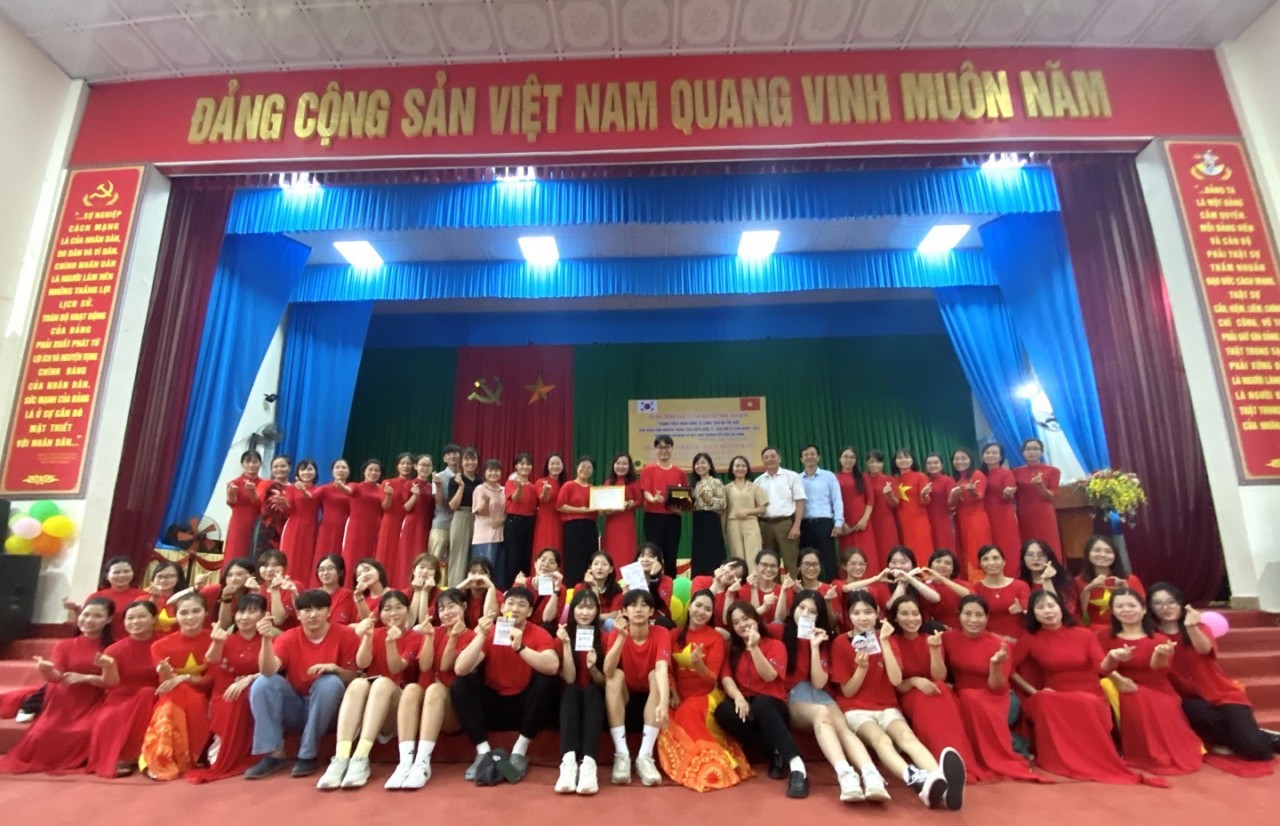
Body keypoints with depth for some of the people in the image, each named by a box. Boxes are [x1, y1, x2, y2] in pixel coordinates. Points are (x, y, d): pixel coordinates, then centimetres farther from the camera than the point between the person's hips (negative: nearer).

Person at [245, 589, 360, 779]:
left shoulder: (345, 635, -10)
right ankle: (273, 754, -14)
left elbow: (353, 677, -6)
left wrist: (334, 668, -26)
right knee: (262, 683, -19)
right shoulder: (288, 638, -4)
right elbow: (269, 671, -21)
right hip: (294, 708, 2)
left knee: (331, 682, -32)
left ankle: (308, 755, -19)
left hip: (326, 710, -2)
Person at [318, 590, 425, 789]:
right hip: (365, 701, 2)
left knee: (383, 682, -34)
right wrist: (367, 637, -21)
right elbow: (362, 664, -5)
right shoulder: (375, 633, 12)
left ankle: (361, 758, -41)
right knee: (358, 683, -31)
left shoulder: (416, 637, 4)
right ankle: (340, 758, -41)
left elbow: (395, 669, -10)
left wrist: (391, 642, -26)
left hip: (397, 703, -2)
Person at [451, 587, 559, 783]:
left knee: (546, 681, -28)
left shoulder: (539, 634, -11)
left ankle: (520, 751, -16)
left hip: (523, 705, -1)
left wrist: (520, 647, -40)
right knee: (460, 685, -20)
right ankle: (483, 752, -15)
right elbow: (460, 670, -19)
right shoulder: (489, 633, -6)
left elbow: (552, 667, -31)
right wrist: (481, 636, -30)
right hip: (493, 704, 1)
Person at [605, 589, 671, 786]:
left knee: (654, 675, -30)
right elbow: (608, 672, -28)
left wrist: (664, 702, -52)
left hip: (649, 697, -1)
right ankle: (621, 755, -29)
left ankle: (645, 756, -31)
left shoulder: (661, 633, -16)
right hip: (624, 699, 1)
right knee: (616, 675, -28)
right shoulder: (617, 633, -12)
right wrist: (622, 637, -39)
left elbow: (662, 669, -34)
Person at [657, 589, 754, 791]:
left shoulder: (715, 638, -4)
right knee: (667, 720, -25)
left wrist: (698, 663, -30)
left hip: (705, 695, -4)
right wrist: (673, 693, -6)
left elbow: (712, 677, -9)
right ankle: (710, 761, -19)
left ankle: (708, 762, -23)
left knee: (688, 714, -33)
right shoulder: (676, 635, 7)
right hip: (681, 695, 4)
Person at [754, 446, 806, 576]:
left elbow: (800, 502, -1)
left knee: (790, 562, -4)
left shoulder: (792, 476, 3)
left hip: (786, 523, -3)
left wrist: (796, 526, -10)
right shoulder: (758, 481, 12)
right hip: (765, 525, 3)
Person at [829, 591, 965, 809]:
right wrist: (861, 667, -20)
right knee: (881, 739, -36)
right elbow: (847, 692, -4)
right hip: (856, 709, -3)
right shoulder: (840, 643, -3)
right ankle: (919, 781, -65)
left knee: (906, 736, -32)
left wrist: (884, 643, -16)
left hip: (887, 707, 3)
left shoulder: (885, 638, 6)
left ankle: (941, 783, -61)